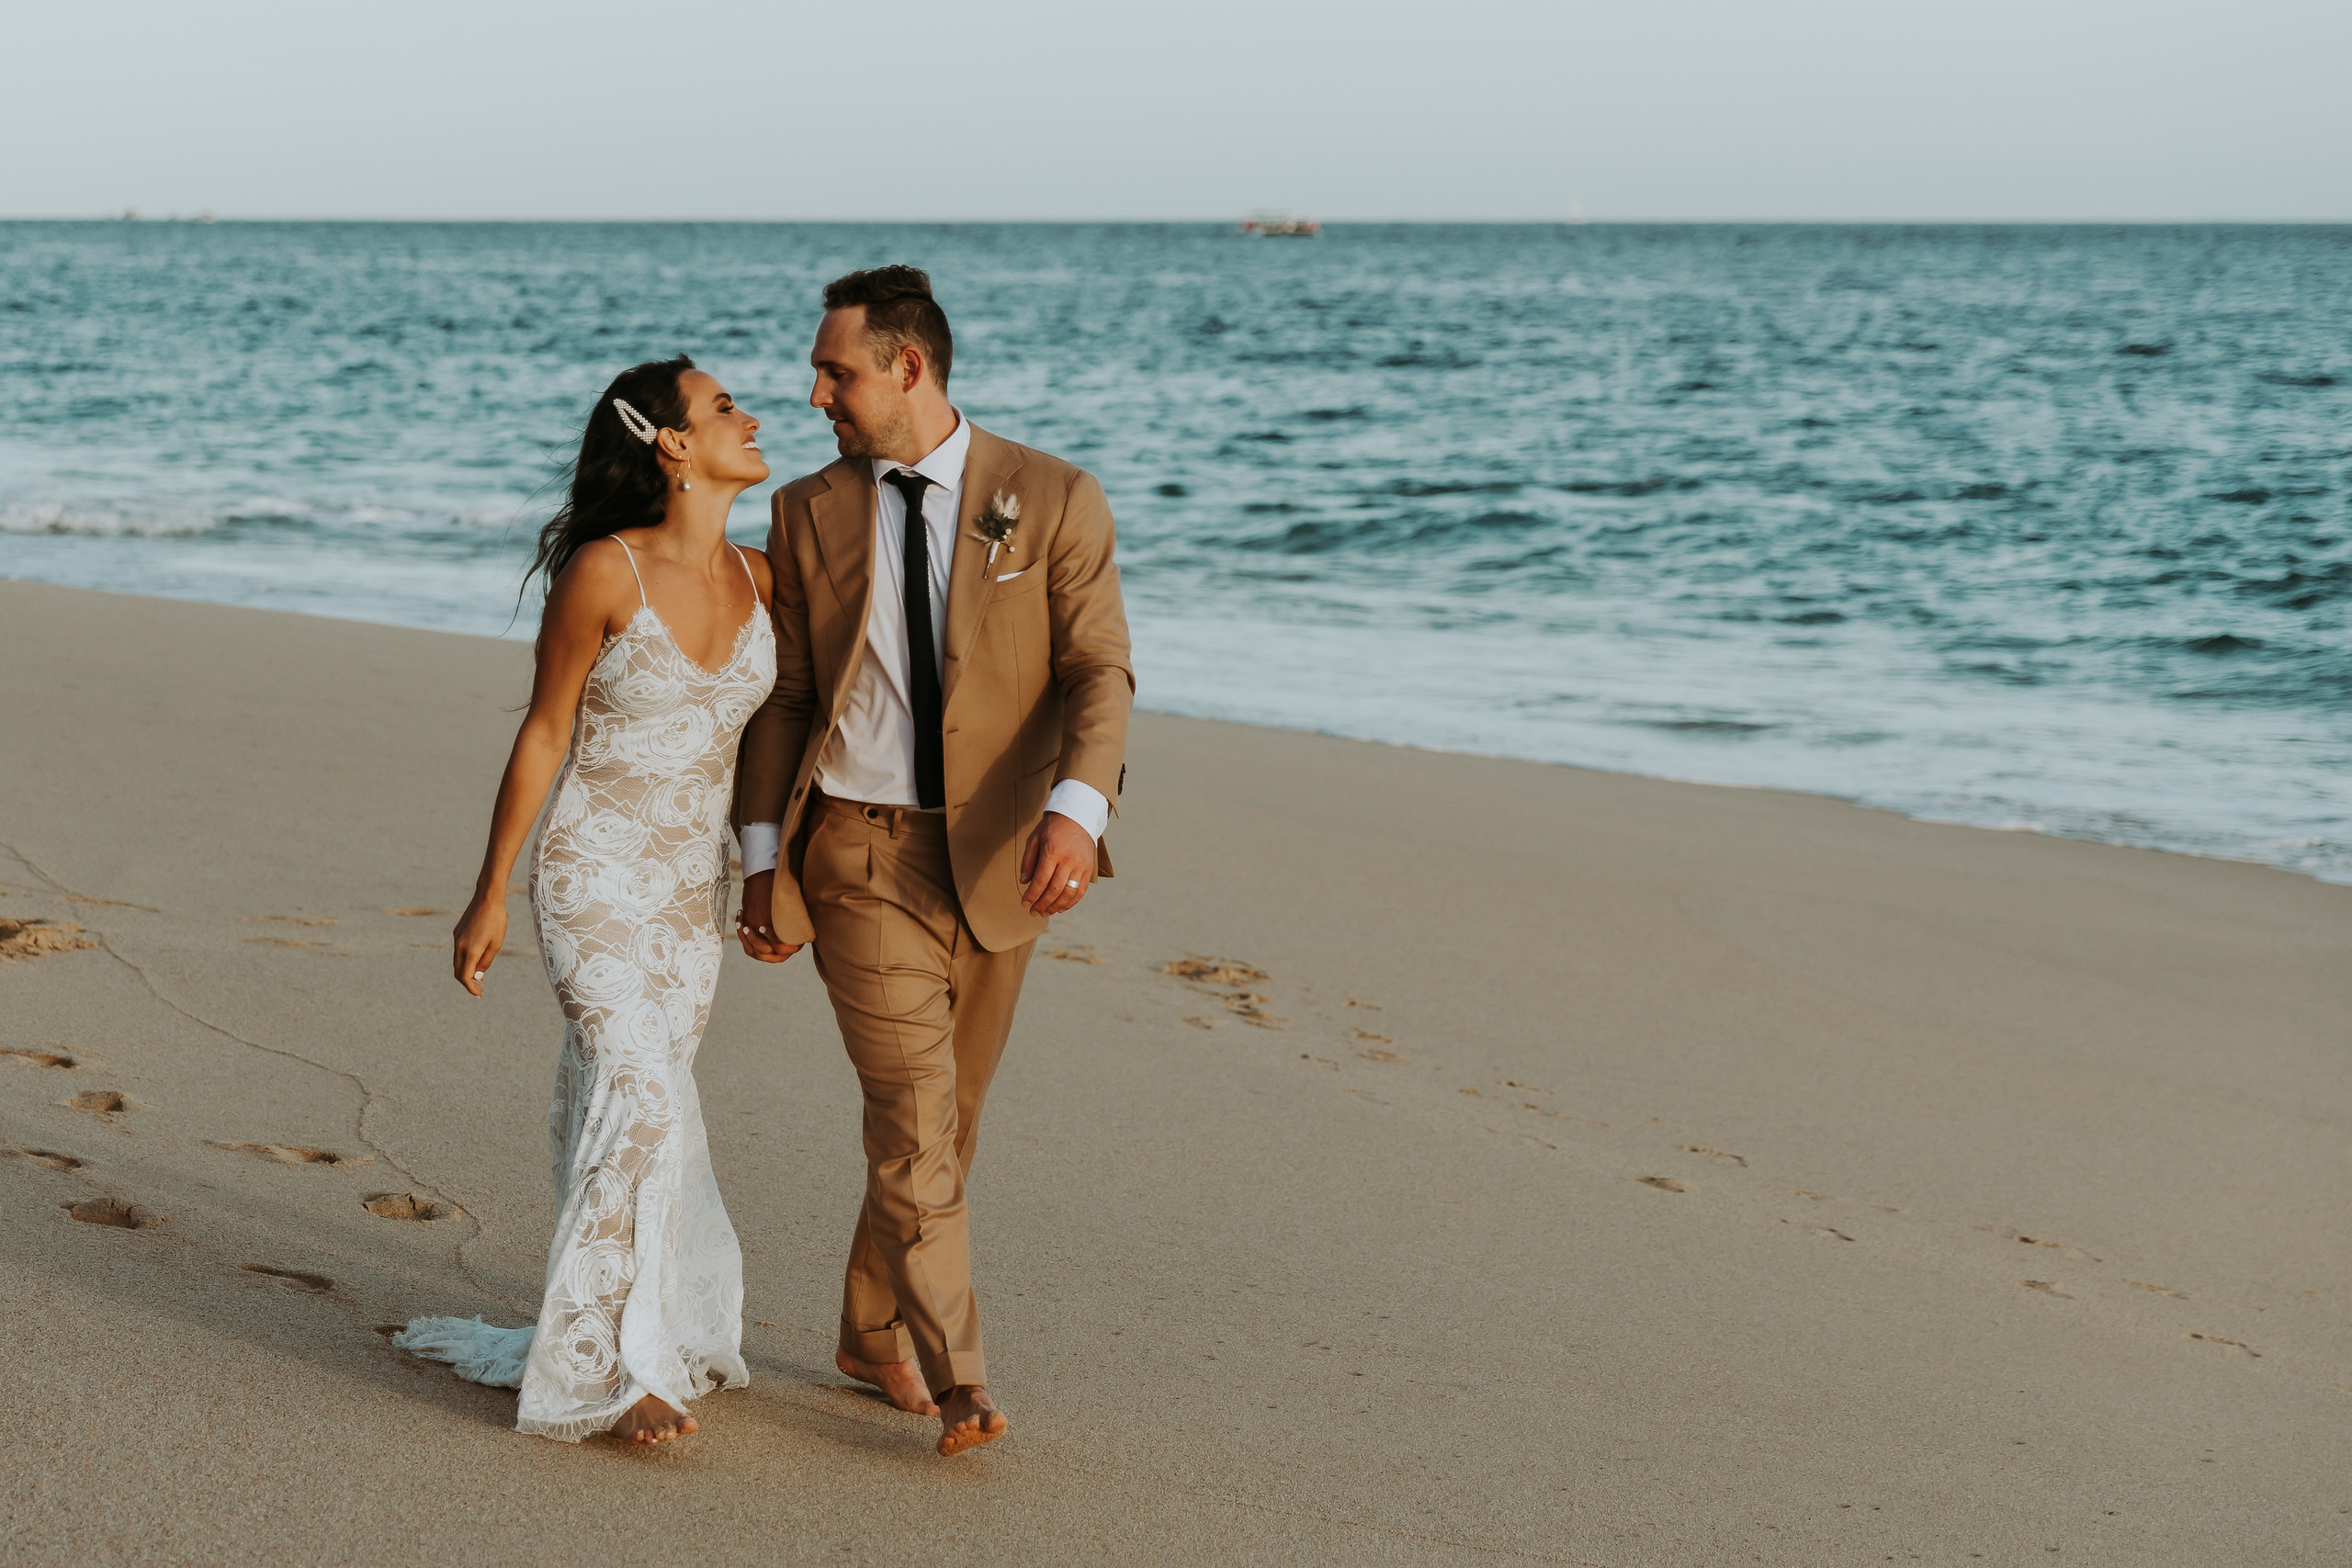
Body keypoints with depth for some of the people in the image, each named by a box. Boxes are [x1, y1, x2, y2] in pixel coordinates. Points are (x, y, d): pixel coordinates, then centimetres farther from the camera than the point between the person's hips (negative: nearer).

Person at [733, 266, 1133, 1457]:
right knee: (913, 1114, -13)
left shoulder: (1055, 502, -3)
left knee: (942, 1120, 13)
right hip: (860, 854, -1)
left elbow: (1099, 673, -9)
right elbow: (784, 694, 8)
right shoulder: (809, 514, 3)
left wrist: (1075, 807, -27)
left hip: (994, 857, 1)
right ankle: (958, 1387, -13)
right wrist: (762, 858, 2)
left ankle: (875, 1334, 33)